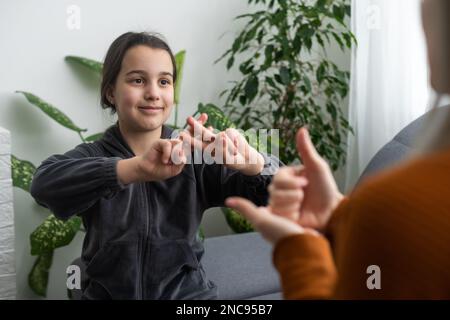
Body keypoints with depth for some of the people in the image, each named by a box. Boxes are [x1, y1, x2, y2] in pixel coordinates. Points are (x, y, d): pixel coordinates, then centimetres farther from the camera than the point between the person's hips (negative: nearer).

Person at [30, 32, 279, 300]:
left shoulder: (196, 156, -2)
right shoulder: (92, 156, -5)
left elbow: (273, 191, -10)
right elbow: (44, 185, -26)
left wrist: (251, 162, -32)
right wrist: (137, 167, -39)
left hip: (187, 291, 1)